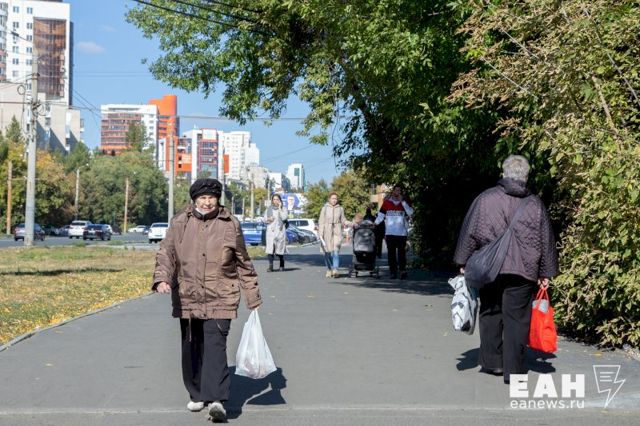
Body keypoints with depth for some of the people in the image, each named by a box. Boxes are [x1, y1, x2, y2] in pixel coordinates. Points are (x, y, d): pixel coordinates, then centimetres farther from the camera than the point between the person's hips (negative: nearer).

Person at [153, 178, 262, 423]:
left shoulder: (231, 225, 1)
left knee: (215, 345, -15)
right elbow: (166, 253, 1)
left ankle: (216, 399, -20)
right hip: (187, 298, 3)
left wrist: (253, 298, 9)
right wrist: (161, 278, -19)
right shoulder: (180, 223, 3)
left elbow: (243, 264, 8)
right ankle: (196, 395, 28)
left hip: (220, 299, -3)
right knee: (191, 348, 12)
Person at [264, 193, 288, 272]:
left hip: (280, 231, -1)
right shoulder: (268, 209, 14)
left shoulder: (283, 209, 7)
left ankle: (282, 265, 19)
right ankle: (270, 266, -13)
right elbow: (265, 219, 13)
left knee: (280, 250, 0)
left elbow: (284, 217, -10)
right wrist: (268, 220, -8)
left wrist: (280, 208, -8)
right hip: (270, 231, 2)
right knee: (270, 249, -12)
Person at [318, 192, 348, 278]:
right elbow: (321, 221, 2)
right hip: (327, 231, 0)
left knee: (336, 250, -13)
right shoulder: (325, 208, 4)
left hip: (337, 232, 0)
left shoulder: (340, 209, 8)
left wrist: (349, 223, -5)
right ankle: (329, 270, 15)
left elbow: (343, 221, 14)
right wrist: (320, 233, -5)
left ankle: (335, 270, -21)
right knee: (328, 251, 3)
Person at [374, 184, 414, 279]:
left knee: (401, 253, -5)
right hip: (390, 232, 1)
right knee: (391, 253, 1)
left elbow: (410, 212, -5)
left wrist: (402, 201, -8)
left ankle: (403, 270, -4)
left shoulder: (404, 202, 10)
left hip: (402, 233, -1)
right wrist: (375, 224, 0)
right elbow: (381, 215, 12)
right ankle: (393, 272, 3)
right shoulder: (387, 202, 11)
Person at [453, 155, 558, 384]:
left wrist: (463, 262, 9)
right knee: (516, 319, 2)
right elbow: (546, 241, 9)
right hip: (523, 271, 0)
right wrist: (545, 273, 16)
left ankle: (491, 361, 19)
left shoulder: (485, 198, 2)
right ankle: (513, 370, 2)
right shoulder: (535, 204, 5)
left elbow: (469, 232, 1)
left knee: (490, 314, 15)